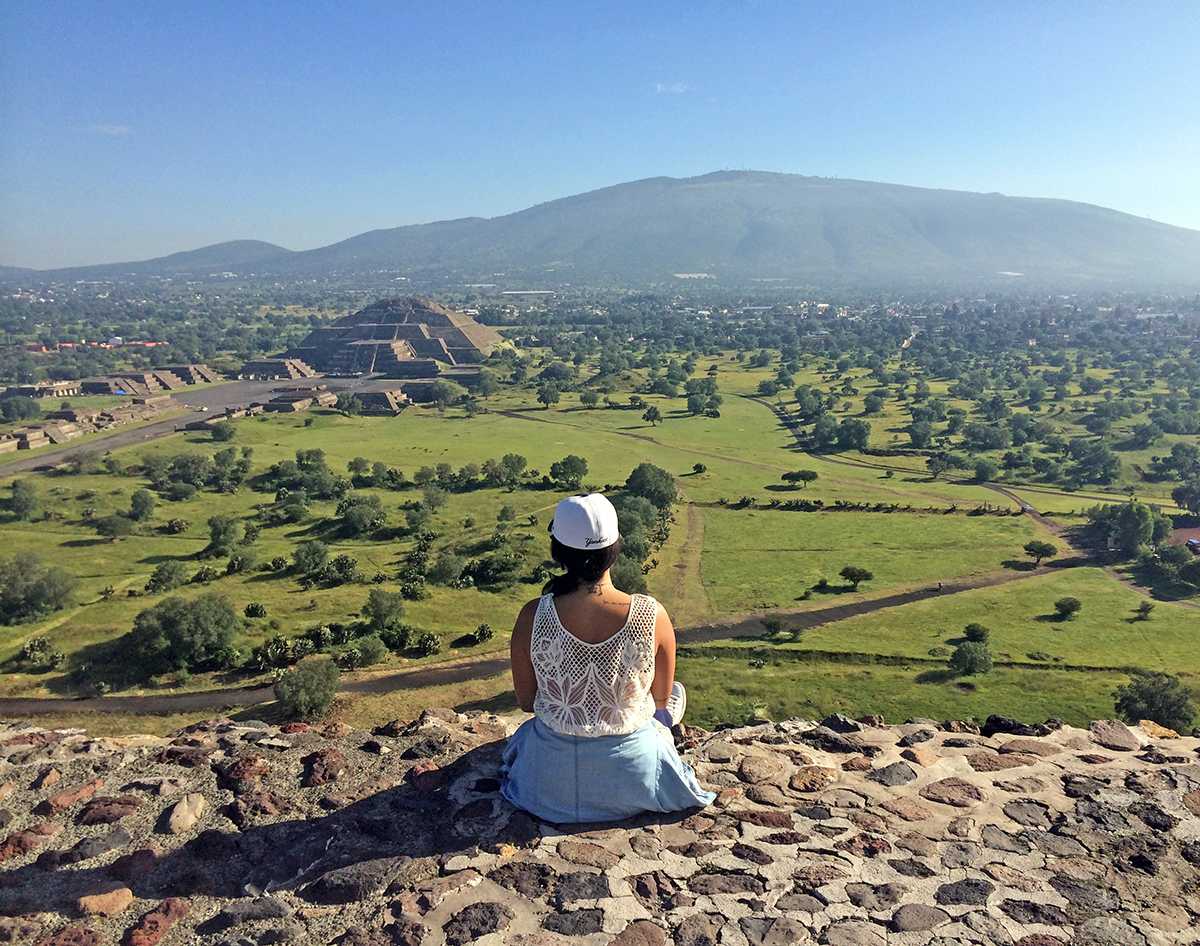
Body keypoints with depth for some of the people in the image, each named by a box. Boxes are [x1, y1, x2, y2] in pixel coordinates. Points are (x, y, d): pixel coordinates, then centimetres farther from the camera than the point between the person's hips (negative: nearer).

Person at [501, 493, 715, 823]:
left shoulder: (533, 616, -23)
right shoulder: (653, 616, -23)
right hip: (633, 778, -2)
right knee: (677, 692, 32)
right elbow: (662, 700, -6)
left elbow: (526, 701, -7)